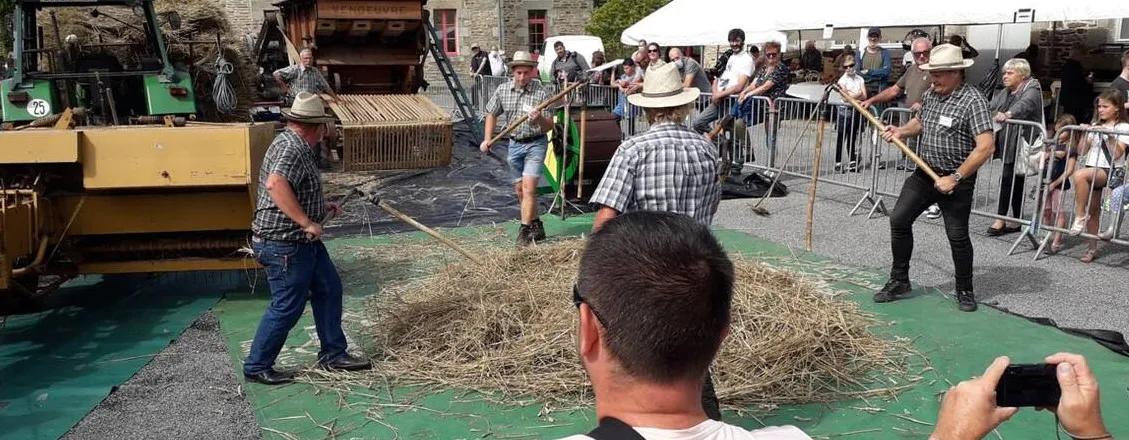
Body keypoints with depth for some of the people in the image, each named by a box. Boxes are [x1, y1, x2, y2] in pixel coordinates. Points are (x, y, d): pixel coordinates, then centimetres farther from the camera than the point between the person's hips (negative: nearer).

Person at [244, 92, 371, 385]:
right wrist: (306, 222, -34)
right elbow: (275, 184, -38)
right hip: (284, 245, -11)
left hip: (302, 241, 11)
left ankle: (333, 354, 25)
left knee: (329, 289, 15)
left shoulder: (292, 144, 12)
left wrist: (321, 208, 20)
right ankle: (256, 367, 14)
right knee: (287, 308, -1)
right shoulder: (292, 149, -21)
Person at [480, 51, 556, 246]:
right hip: (515, 144, 5)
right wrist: (488, 139, 4)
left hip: (535, 144, -5)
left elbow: (549, 126, -13)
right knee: (519, 190, 12)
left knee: (528, 187, -15)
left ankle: (525, 231, -11)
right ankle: (536, 226, 28)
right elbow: (492, 114, 13)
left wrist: (540, 120, -34)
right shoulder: (503, 90, -2)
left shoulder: (541, 92, -14)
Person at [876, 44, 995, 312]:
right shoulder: (930, 94, 4)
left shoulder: (972, 101, -18)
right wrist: (901, 131, 3)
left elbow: (985, 147, -24)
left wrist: (955, 178, -25)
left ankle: (965, 290, 24)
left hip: (956, 180, -6)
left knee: (957, 236, 4)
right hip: (924, 173, 7)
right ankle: (899, 281, 17)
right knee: (899, 220, 3)